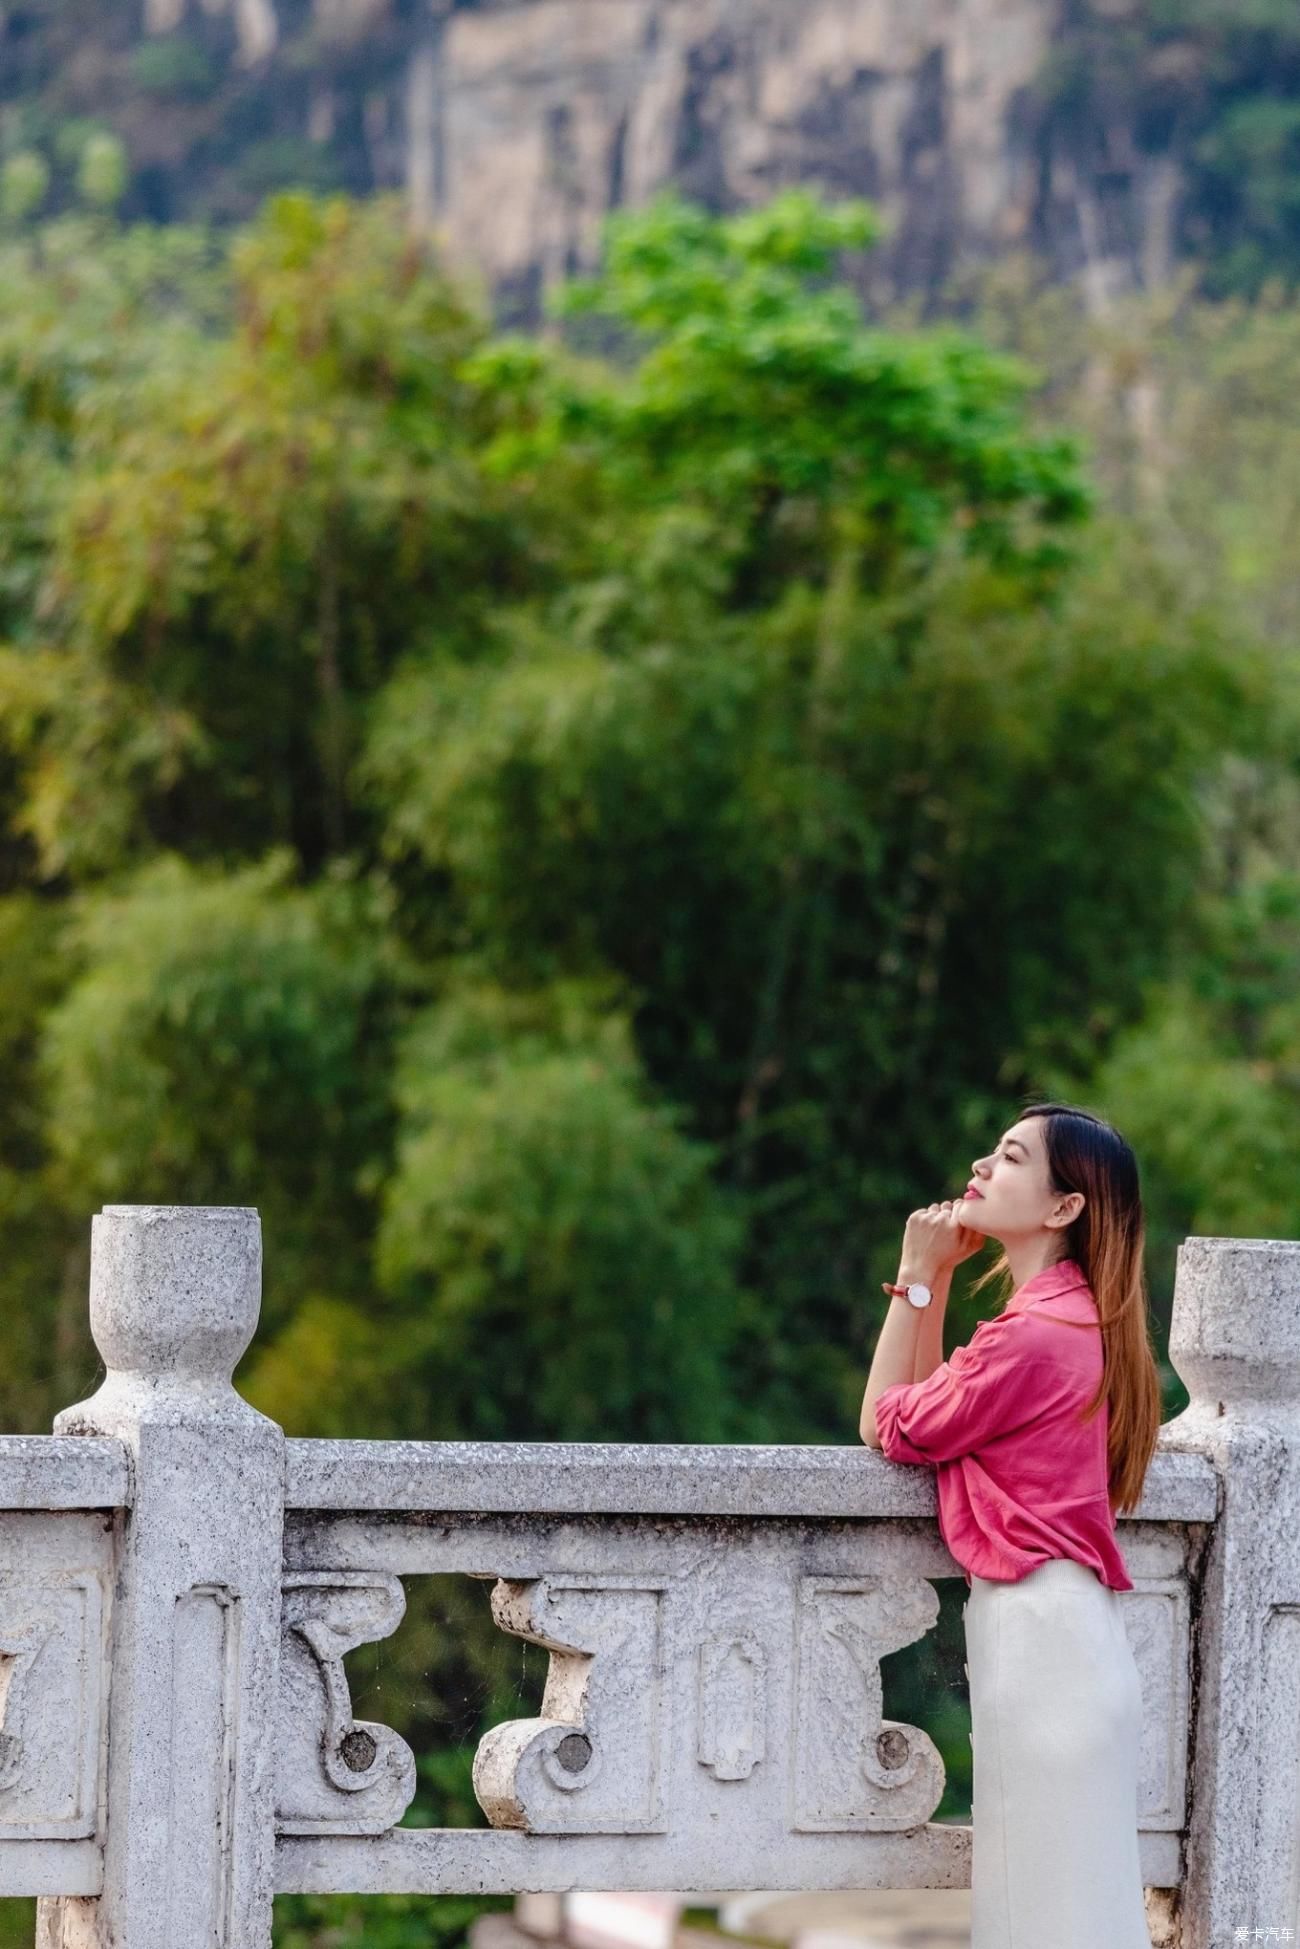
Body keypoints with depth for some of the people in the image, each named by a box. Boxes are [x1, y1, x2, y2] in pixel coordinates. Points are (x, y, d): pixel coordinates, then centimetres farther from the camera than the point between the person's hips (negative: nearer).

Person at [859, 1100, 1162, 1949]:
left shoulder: (1031, 1335, -16)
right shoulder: (1071, 1315, 15)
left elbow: (888, 1425, -5)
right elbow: (932, 1409, 18)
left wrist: (918, 1277, -1)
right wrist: (939, 1278, 12)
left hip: (1038, 1628, -10)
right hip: (1063, 1625, 10)